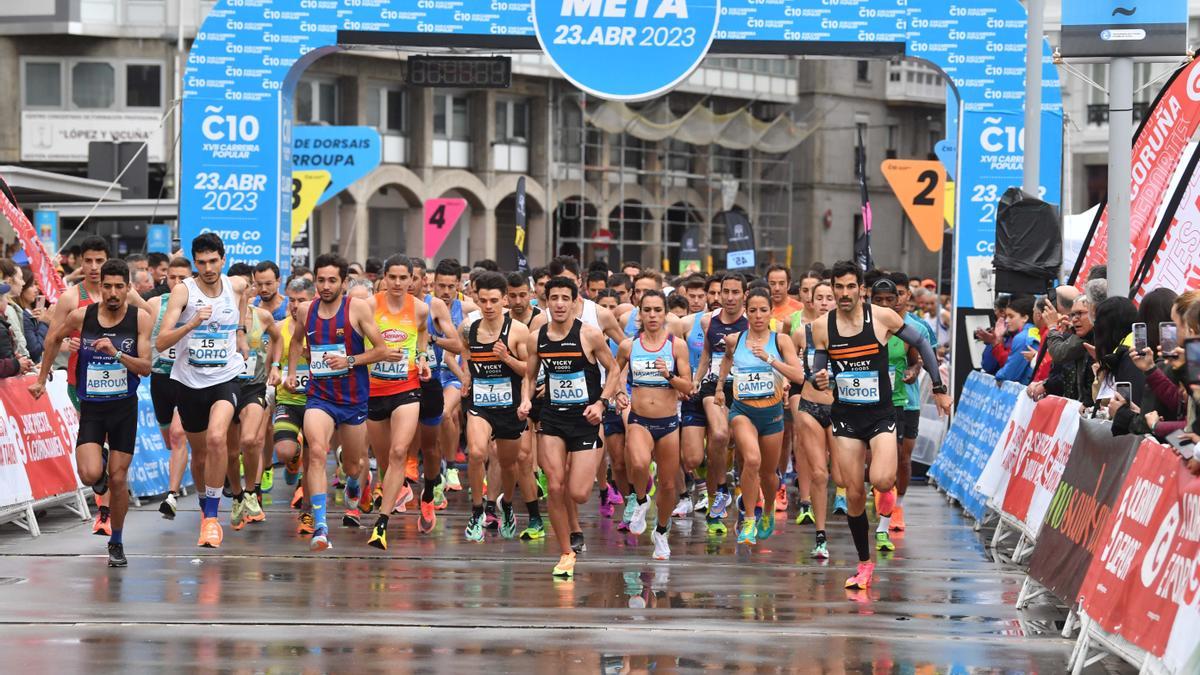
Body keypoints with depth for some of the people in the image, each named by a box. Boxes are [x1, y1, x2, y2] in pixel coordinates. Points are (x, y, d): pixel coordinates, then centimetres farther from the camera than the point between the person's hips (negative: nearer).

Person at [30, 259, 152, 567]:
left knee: (118, 479, 2)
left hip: (124, 406, 0)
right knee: (90, 475, -17)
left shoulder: (140, 319, -9)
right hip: (91, 406, 0)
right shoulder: (81, 316, -7)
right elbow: (55, 338, 13)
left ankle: (116, 542, 23)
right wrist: (42, 378, 18)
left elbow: (146, 368, -12)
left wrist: (116, 354, -28)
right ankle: (101, 469, 21)